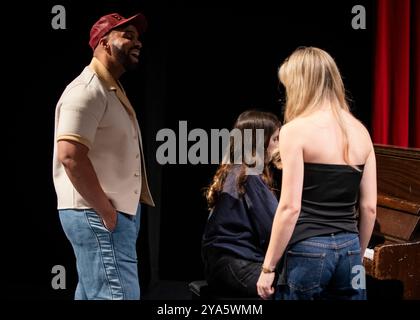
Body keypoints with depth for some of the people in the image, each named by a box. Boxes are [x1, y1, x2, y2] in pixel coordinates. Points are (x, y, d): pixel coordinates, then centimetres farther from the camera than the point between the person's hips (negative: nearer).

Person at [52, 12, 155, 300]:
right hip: (97, 216, -10)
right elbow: (70, 155, -24)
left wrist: (116, 211, 15)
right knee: (118, 294, -13)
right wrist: (107, 213, -20)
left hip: (118, 213, 10)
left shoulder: (112, 90, 20)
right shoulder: (87, 89, -13)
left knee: (93, 294, 13)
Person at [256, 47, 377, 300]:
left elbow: (290, 207, -13)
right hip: (349, 249, 5)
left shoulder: (296, 130, -9)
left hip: (308, 250, -5)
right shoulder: (360, 131, 8)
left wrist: (268, 267, -8)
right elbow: (369, 207, 10)